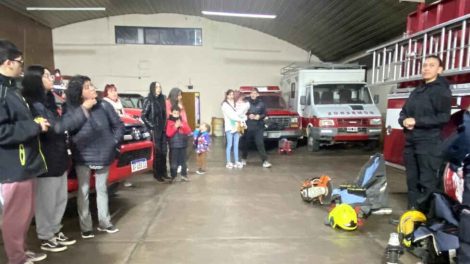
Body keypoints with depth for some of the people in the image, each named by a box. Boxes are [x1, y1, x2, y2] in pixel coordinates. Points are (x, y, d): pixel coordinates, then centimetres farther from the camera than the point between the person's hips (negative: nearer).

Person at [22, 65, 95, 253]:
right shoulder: (34, 105, -18)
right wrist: (83, 109, -23)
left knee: (60, 199, 17)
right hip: (46, 161, -9)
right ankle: (45, 238, 20)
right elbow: (57, 127, -25)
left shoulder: (47, 100, 11)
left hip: (58, 158, 9)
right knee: (47, 202, 5)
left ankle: (55, 232, 31)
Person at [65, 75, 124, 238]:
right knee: (83, 191, 6)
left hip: (104, 155, 2)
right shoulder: (71, 110, -11)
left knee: (102, 189, 14)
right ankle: (86, 227, 18)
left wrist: (115, 142, -6)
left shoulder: (104, 105, -7)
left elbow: (118, 125, 0)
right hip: (82, 157, -2)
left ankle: (104, 223, 27)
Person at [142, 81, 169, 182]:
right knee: (157, 152, 0)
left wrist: (165, 126, 8)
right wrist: (151, 127, -11)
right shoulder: (148, 100, -8)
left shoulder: (162, 99, 9)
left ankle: (163, 172, 20)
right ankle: (157, 174, 10)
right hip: (155, 130, -6)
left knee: (164, 151, 9)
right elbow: (143, 116, -10)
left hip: (163, 130, 6)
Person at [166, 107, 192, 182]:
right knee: (174, 162, -2)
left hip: (183, 144, 4)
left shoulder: (183, 121, 10)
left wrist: (182, 126, -12)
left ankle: (184, 175, 18)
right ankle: (173, 176, 8)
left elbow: (189, 131, 2)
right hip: (174, 145, -3)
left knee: (183, 161, 9)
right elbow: (168, 133, -11)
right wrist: (176, 126, -17)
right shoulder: (169, 122, -1)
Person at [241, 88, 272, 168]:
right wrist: (248, 116, -14)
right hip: (248, 127, 1)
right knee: (245, 143, 9)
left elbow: (264, 114, 8)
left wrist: (260, 116, -12)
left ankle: (265, 161, -7)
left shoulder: (261, 103, 4)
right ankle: (243, 159, 28)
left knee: (260, 143, -7)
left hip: (258, 127, 0)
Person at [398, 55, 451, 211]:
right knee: (412, 181, 13)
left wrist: (416, 121, -18)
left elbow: (444, 117, -14)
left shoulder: (442, 90, -3)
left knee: (428, 183, -8)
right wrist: (404, 121, -4)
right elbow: (403, 112, 18)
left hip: (430, 144, -7)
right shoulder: (416, 91, 20)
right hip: (410, 142, 8)